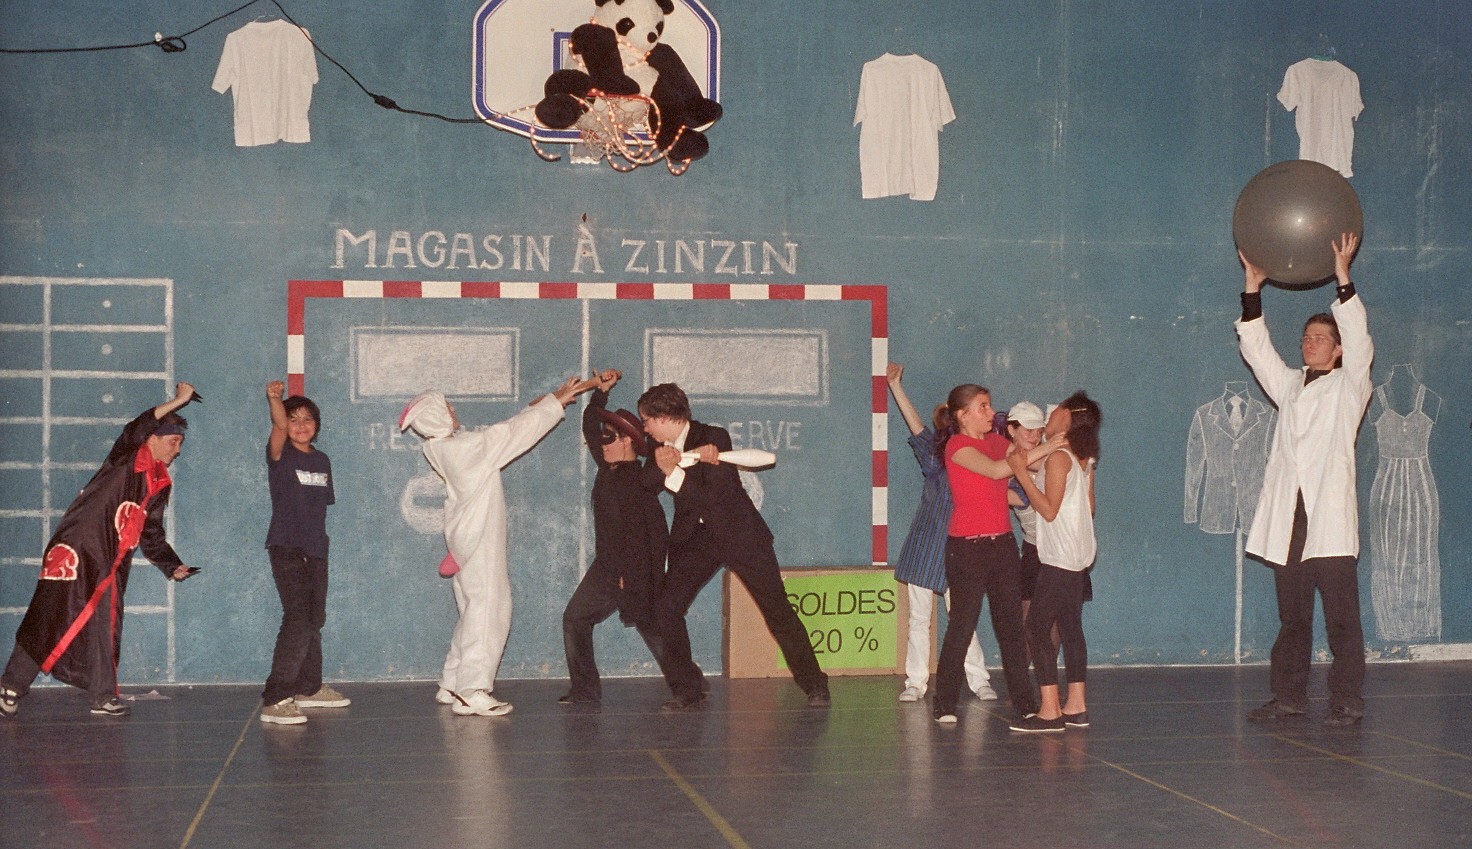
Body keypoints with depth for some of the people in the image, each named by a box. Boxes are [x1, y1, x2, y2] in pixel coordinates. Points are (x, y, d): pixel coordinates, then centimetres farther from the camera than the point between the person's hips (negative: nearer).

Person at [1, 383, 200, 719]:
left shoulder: (160, 484, 13)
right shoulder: (125, 461, -7)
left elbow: (152, 534, 20)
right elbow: (133, 433, -29)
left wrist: (173, 566, 10)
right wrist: (178, 401, -29)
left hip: (110, 565, 7)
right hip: (76, 553, -7)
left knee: (106, 626, 9)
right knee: (47, 622, -6)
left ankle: (103, 697, 17)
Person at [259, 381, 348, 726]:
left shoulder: (322, 461, 12)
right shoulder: (281, 455, -6)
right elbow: (278, 426, -27)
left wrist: (319, 538, 12)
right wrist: (274, 399, -46)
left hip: (316, 549, 7)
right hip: (286, 546, -7)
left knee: (315, 620, 16)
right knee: (298, 618, -18)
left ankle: (309, 688, 31)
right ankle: (275, 700, -20)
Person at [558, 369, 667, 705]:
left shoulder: (638, 481, -19)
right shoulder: (608, 469, 7)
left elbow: (654, 532, -24)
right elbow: (590, 425, 22)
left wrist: (633, 575, -25)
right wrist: (600, 391, 11)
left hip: (634, 571, -9)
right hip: (605, 567, 9)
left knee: (653, 630, -3)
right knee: (574, 620, 9)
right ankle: (585, 689, 13)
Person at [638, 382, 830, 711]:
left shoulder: (714, 437, -18)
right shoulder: (662, 446, 2)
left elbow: (712, 496, -26)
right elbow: (648, 482, -13)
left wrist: (674, 473, -35)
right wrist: (662, 464, -32)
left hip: (739, 533, -5)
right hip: (695, 538, 5)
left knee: (778, 610, -2)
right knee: (666, 611, -7)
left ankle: (814, 685, 12)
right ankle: (688, 690, 4)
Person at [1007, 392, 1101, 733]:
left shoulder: (1058, 457, -14)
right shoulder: (1084, 459, 12)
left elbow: (1049, 510, -18)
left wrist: (1022, 473, -18)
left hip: (1059, 557, -9)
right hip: (1079, 554, 9)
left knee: (1038, 627, -8)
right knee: (1070, 628, 10)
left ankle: (1049, 711, -12)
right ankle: (1075, 706, 11)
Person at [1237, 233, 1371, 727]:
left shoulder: (1348, 386, 5)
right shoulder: (1289, 385, 19)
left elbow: (1358, 339, -10)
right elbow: (1257, 349, 13)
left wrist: (1342, 279, -17)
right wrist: (1252, 289, 3)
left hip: (1330, 518, -5)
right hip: (1287, 520, 5)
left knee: (1342, 618, -5)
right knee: (1291, 618, 8)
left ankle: (1347, 701, -2)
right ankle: (1289, 697, 13)